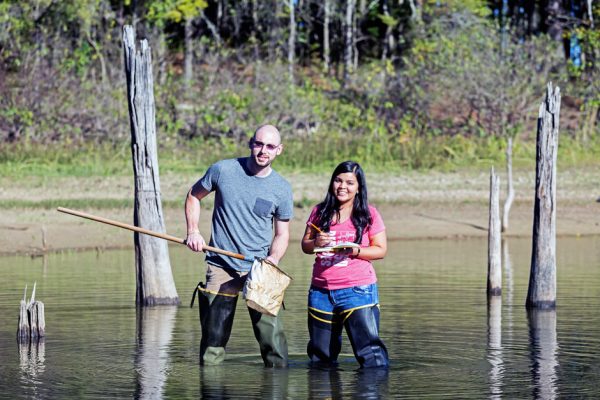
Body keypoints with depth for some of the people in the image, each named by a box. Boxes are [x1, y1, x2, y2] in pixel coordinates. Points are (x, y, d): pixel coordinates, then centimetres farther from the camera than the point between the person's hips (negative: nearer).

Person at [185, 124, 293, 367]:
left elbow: (282, 233, 7)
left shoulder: (281, 189, 0)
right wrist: (193, 231, -1)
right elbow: (194, 196, 13)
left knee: (272, 336, -8)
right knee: (213, 337, 3)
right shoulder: (223, 170, -3)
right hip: (221, 266, 0)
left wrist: (273, 258, -13)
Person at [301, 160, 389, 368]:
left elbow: (381, 250, -1)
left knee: (369, 350, -13)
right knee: (320, 356, 11)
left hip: (358, 290, -4)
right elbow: (305, 245, 14)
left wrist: (355, 251, -18)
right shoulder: (320, 212, 11)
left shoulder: (369, 214, 2)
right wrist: (315, 243, -10)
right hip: (321, 291, 4)